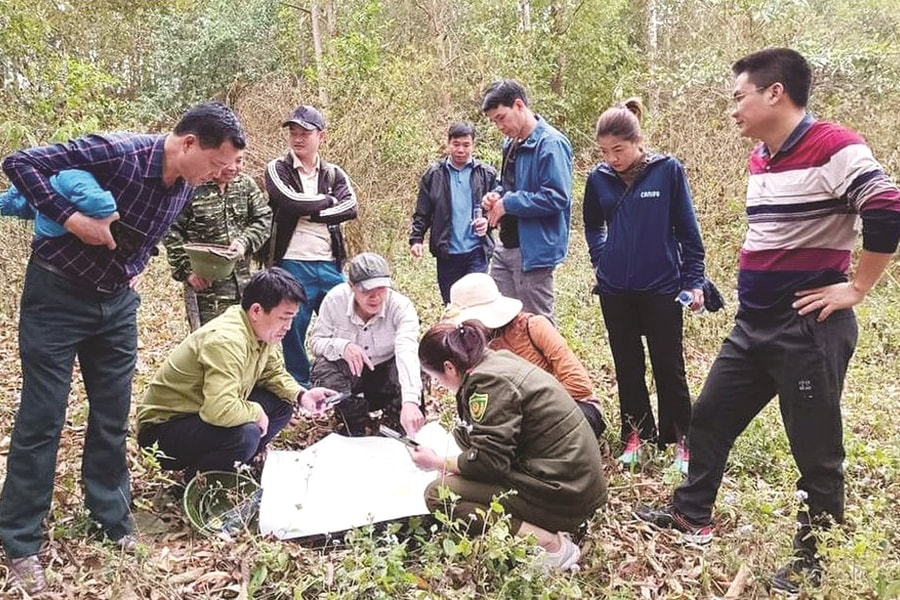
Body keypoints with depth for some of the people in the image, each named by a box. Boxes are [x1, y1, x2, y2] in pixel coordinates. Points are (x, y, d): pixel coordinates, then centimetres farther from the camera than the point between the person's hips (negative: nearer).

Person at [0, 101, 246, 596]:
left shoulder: (185, 184, -3)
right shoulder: (116, 152, -24)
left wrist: (134, 268, 5)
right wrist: (72, 219, -27)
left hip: (117, 301, 6)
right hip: (57, 295, -6)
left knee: (113, 415, 10)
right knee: (41, 419, 0)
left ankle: (114, 522, 24)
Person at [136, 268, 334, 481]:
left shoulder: (264, 329, -3)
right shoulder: (226, 341, -32)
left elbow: (273, 373, 10)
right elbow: (220, 410, -41)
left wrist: (301, 395, -8)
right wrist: (256, 412, -22)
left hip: (205, 413, 9)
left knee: (282, 404, 0)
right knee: (245, 434, -33)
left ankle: (236, 466, 10)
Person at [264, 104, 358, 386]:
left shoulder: (334, 173, 12)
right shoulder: (277, 169, 3)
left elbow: (350, 208, -6)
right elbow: (291, 201, -16)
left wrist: (310, 213, -13)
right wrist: (328, 200, -3)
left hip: (330, 265, 3)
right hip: (292, 265, -3)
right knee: (293, 335, 4)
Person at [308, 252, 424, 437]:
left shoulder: (401, 306, -27)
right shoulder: (335, 299, -21)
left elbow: (407, 353, -42)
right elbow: (316, 341, -11)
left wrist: (410, 401, -59)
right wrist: (342, 346, -37)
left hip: (386, 371, -1)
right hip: (349, 370, 1)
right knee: (322, 367, -31)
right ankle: (356, 431, -4)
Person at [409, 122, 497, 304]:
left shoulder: (487, 174, 3)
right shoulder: (434, 174, 4)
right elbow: (422, 213, 5)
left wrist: (488, 221, -18)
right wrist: (416, 239, -6)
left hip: (476, 250, -1)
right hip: (446, 253, 2)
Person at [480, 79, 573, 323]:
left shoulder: (551, 143, -16)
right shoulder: (511, 143, 13)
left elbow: (557, 197, -23)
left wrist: (508, 203, -17)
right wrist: (496, 195, 4)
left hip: (534, 251, -9)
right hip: (506, 247, 9)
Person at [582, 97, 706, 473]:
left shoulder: (667, 171, -9)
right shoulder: (599, 178, 0)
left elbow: (687, 228, -4)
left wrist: (694, 280, -5)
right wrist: (601, 259, 4)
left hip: (662, 288, -3)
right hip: (616, 290, 3)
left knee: (669, 367, 5)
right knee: (627, 366, 12)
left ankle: (680, 440, 19)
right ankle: (635, 435, 26)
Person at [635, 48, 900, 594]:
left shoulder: (833, 147, -15)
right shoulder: (761, 159, 12)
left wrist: (856, 288, -17)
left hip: (810, 328, -9)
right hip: (754, 325, 9)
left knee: (816, 447, 5)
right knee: (710, 416, 16)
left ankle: (813, 556, 24)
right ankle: (692, 515, 33)